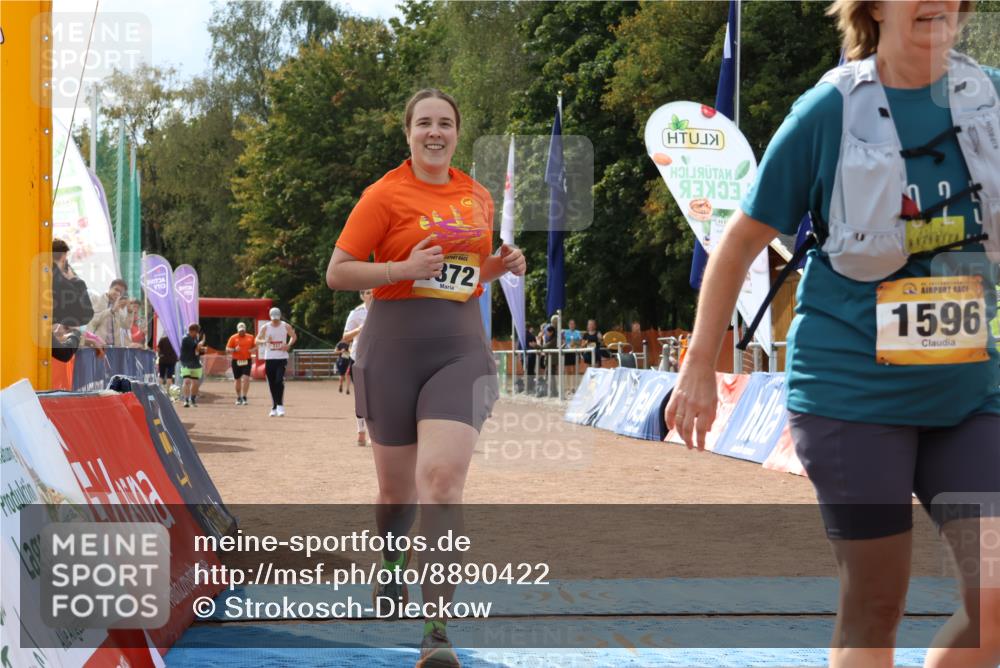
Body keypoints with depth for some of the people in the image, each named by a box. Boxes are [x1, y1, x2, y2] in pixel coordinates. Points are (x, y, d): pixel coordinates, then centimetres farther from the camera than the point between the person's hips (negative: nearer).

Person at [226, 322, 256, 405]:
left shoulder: (250, 337, 6)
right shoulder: (233, 338, 0)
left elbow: (255, 346, 18)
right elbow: (227, 349, 1)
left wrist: (252, 350, -5)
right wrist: (234, 350, -18)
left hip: (247, 361, 0)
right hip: (236, 361, 0)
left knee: (246, 378, -14)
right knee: (237, 380, 9)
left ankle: (244, 397, -11)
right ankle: (238, 398, 23)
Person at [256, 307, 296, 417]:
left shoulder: (286, 326, 1)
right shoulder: (265, 327, 1)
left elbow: (294, 336, 14)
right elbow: (257, 341, 0)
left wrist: (288, 345, -5)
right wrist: (265, 341, -22)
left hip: (282, 358, -1)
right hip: (269, 358, 1)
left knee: (279, 381, -16)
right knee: (272, 384, 4)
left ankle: (280, 406, -14)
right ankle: (274, 408, 12)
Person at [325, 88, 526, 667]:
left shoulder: (479, 198, 12)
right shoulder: (385, 195, -2)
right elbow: (337, 273, -3)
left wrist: (501, 266, 7)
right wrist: (406, 268, -16)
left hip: (461, 349, 2)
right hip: (393, 351, -2)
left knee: (443, 477, -17)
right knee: (397, 487, 9)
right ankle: (394, 565, 45)